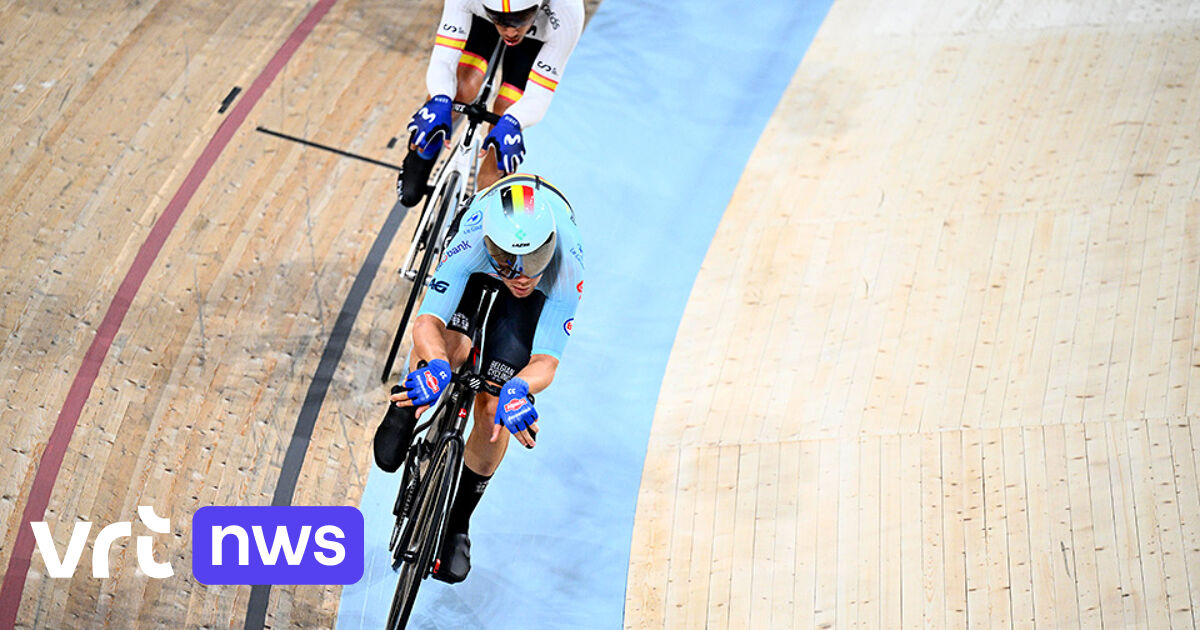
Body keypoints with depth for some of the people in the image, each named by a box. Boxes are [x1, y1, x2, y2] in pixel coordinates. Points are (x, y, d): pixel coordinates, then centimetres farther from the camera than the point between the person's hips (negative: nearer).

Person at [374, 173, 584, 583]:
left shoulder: (567, 272, -42)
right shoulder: (470, 245, -43)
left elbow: (546, 360, -40)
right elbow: (427, 323, -45)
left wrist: (518, 389, -62)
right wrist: (437, 365, -66)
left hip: (538, 298, 0)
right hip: (476, 274, 0)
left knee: (493, 413, -10)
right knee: (448, 346, -34)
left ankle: (456, 524, 14)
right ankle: (404, 408, 2)